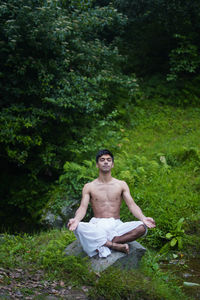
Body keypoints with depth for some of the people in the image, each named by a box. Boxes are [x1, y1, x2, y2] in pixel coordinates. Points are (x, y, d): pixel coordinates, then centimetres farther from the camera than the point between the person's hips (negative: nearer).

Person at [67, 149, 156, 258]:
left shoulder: (121, 185, 11)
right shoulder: (89, 187, 8)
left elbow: (132, 205, 1)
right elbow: (83, 207, -3)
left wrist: (143, 218, -20)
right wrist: (76, 219, -27)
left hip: (116, 225, 1)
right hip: (97, 225, -1)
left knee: (142, 227, -27)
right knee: (78, 227, -35)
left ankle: (102, 244, -26)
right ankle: (115, 245, -29)